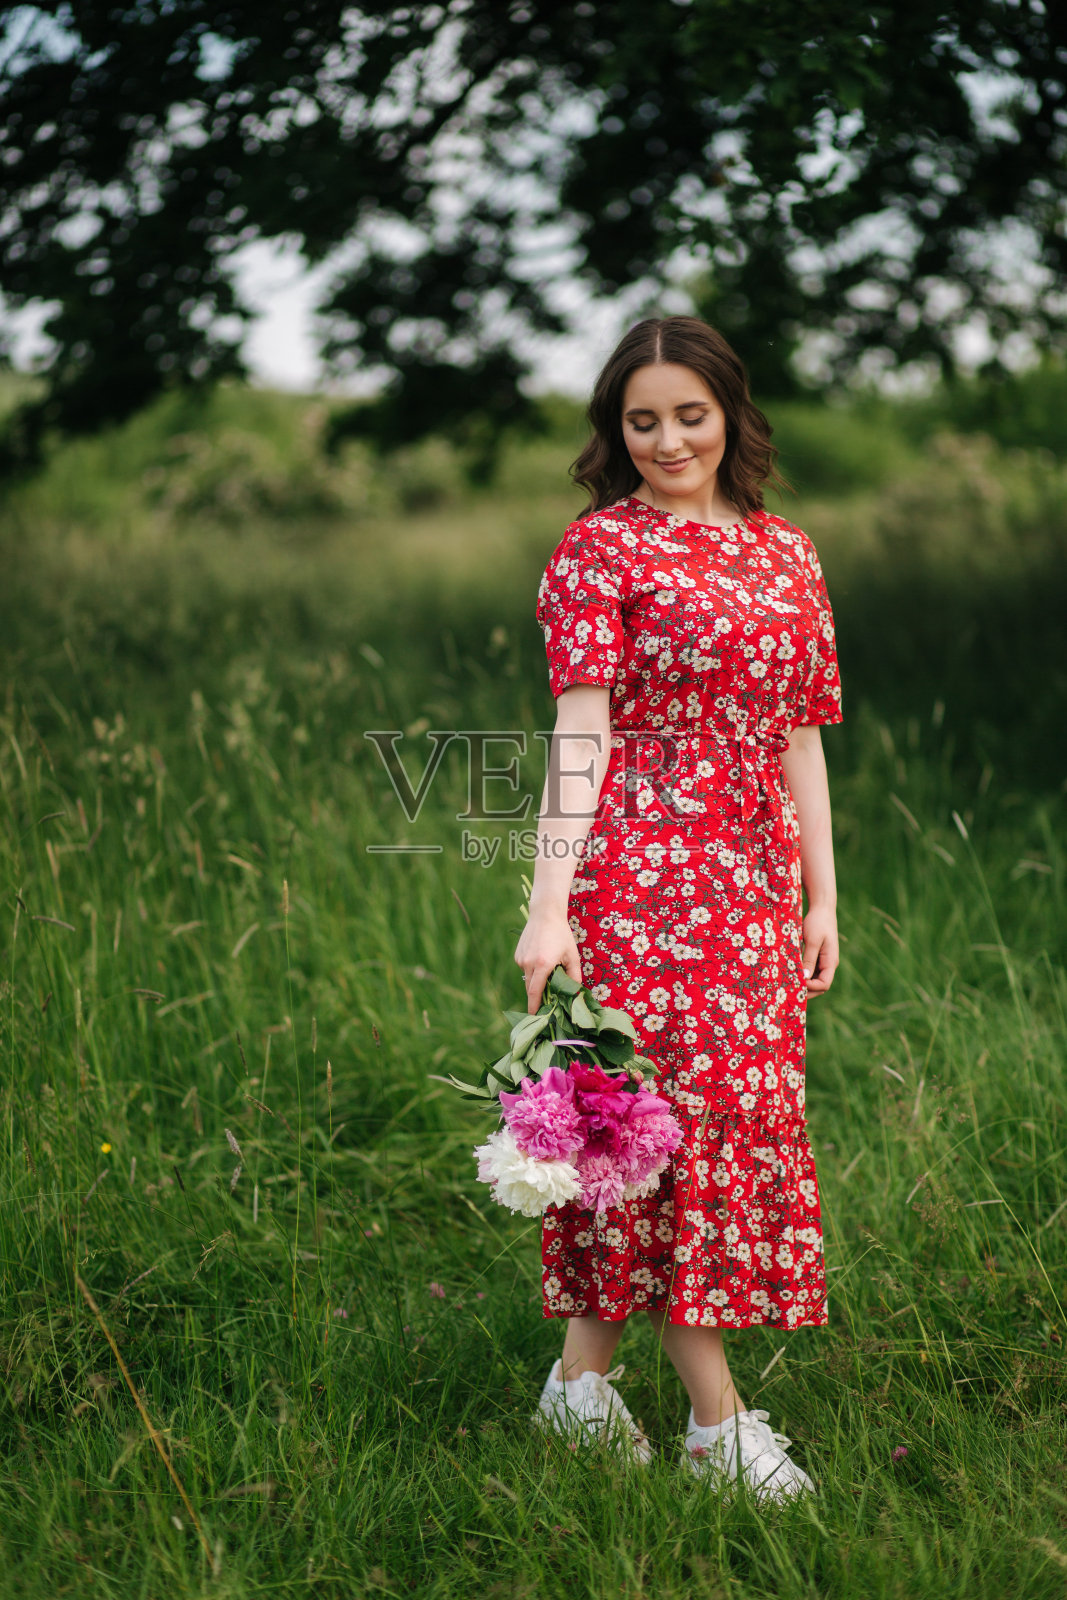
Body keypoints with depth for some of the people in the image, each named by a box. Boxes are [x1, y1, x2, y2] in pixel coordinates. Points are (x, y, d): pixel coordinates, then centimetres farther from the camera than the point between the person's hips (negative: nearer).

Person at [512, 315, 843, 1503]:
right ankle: (716, 1417, 3)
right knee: (673, 1114, -5)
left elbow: (801, 736, 15)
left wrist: (820, 894, 11)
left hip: (755, 884, 6)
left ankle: (583, 1376, 20)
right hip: (638, 873, -6)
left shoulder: (787, 555, 14)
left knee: (743, 1112, 7)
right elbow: (578, 739, -10)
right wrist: (549, 907, -16)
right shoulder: (599, 549, -2)